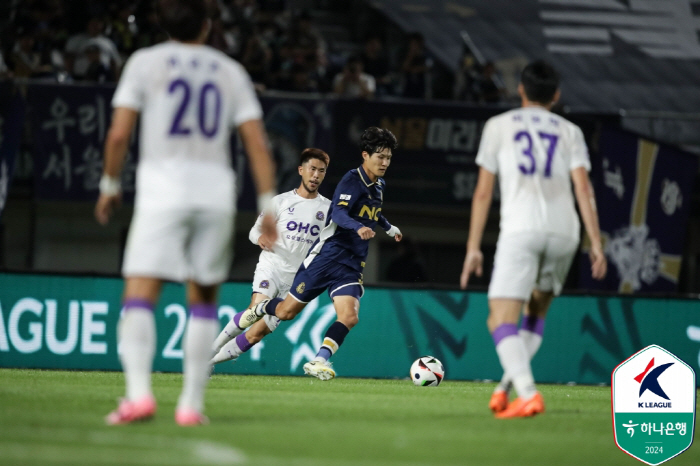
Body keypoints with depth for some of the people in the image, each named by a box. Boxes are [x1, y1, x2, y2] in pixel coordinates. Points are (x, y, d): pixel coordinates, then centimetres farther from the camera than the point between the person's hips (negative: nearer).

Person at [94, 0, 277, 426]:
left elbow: (119, 134, -1)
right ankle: (192, 404, 9)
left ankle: (139, 392, -26)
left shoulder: (145, 62, 5)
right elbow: (257, 143, 6)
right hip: (216, 188, 3)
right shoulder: (230, 71, 13)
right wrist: (268, 204, 7)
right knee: (203, 302, 14)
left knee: (139, 297, -7)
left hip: (162, 187, -3)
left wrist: (110, 186, 12)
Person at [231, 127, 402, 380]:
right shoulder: (352, 180, -13)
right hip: (327, 254, -6)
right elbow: (339, 213, -30)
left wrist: (389, 228, 49)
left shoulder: (378, 186, 13)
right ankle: (259, 308, 35)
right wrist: (358, 228, -48)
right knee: (287, 311, 4)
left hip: (352, 265, 6)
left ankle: (318, 362, -13)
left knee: (349, 316, -18)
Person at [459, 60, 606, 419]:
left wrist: (473, 247, 10)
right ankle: (508, 384, 8)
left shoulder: (499, 126, 13)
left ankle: (527, 394, -29)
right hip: (564, 230, 3)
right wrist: (596, 244, 0)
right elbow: (583, 188, 3)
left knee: (501, 321, -8)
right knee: (537, 312, 23)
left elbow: (483, 191, 8)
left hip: (520, 230, -3)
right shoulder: (569, 131, 16)